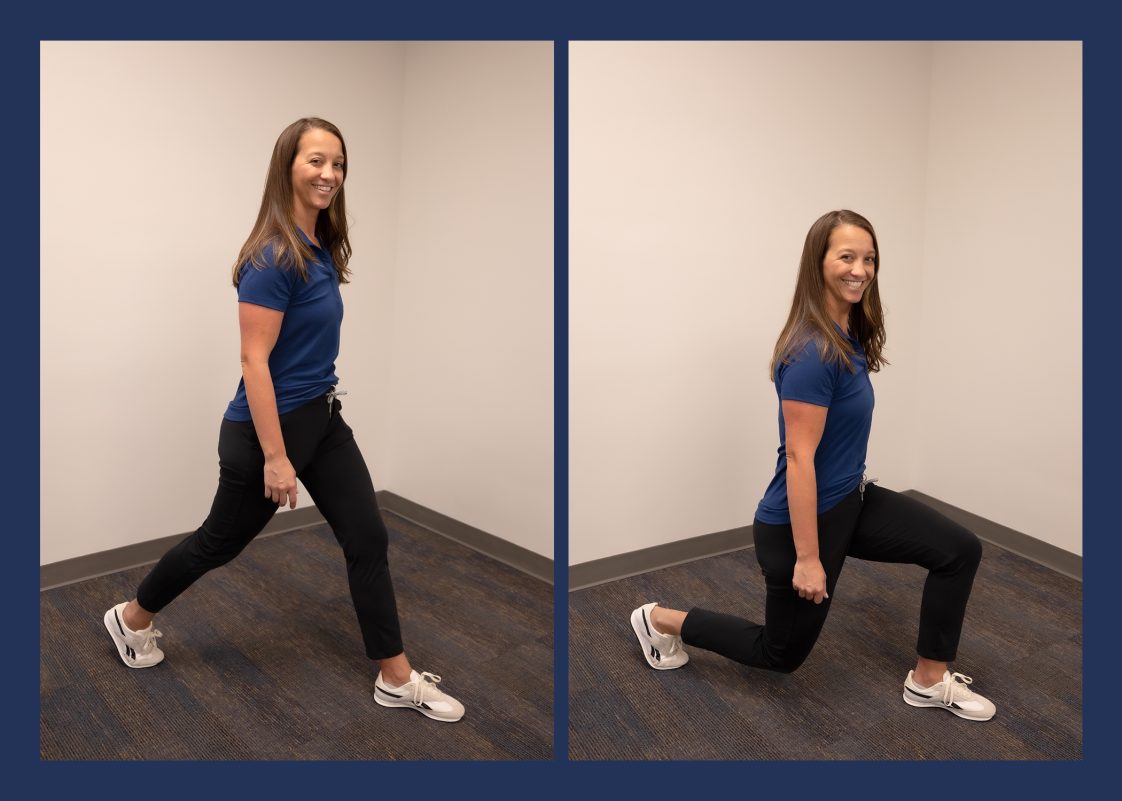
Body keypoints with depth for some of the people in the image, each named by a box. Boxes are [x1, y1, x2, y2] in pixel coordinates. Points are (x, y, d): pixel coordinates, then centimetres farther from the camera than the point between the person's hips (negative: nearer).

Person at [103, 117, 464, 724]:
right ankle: (131, 618, 39)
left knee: (368, 540, 4)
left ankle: (397, 680, 13)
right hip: (267, 427, -8)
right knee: (221, 541, 12)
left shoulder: (321, 249, 5)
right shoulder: (272, 258, -22)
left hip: (322, 420, 8)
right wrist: (275, 457, -24)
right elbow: (255, 362, -24)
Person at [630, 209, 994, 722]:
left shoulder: (847, 335, 2)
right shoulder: (813, 351, -27)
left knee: (959, 550, 1)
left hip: (848, 502, 8)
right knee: (782, 652, 12)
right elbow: (799, 457, -26)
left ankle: (929, 680, 14)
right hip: (802, 519, -8)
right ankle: (661, 620, 28)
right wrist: (807, 558, -23)